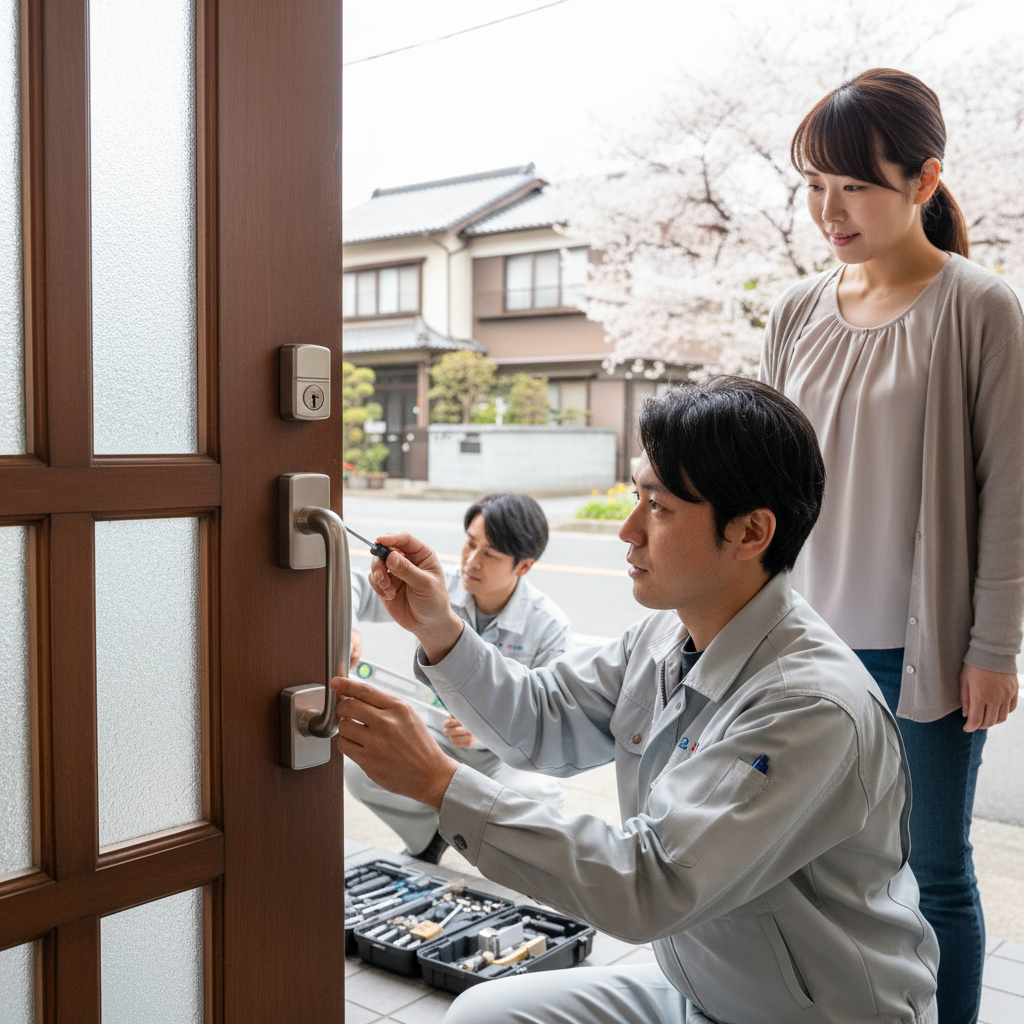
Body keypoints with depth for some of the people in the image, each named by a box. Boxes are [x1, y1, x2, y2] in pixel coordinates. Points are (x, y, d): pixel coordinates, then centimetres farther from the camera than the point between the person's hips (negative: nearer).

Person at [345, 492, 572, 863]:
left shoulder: (550, 626, -17)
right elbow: (357, 588, -7)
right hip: (441, 735, 3)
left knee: (536, 794, -36)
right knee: (358, 769, -23)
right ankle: (427, 839, 4)